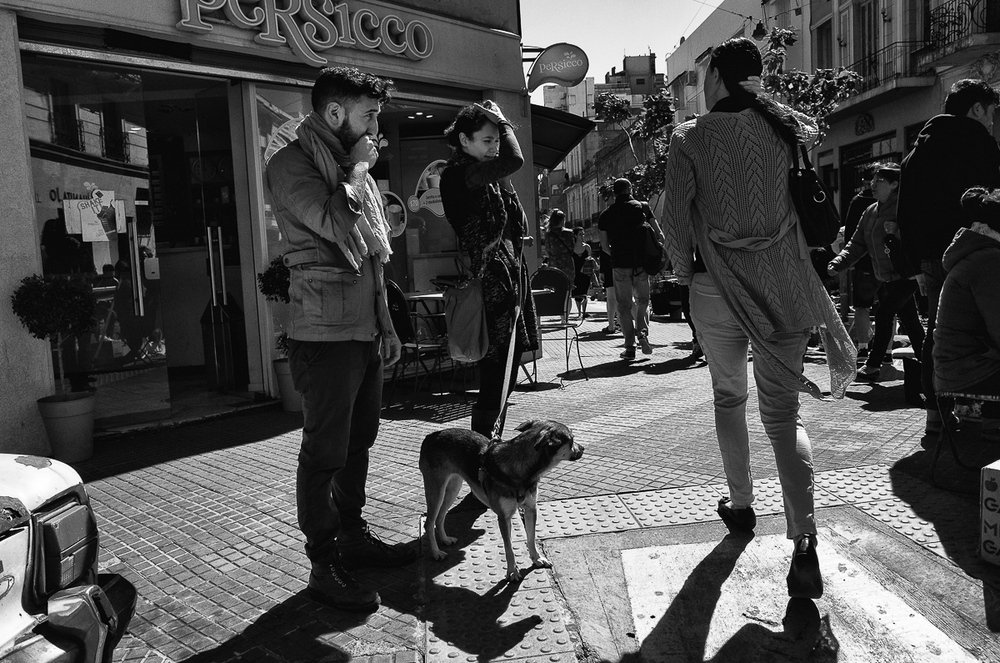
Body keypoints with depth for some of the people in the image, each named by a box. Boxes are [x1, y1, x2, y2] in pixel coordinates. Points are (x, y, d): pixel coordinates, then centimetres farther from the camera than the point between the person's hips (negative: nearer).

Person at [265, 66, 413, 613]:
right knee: (324, 451, 0)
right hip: (325, 335, -8)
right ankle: (324, 565, 12)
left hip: (365, 333, 9)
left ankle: (353, 535, 32)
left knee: (358, 442, 17)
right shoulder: (291, 164, -9)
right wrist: (358, 168, -10)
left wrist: (386, 325, 16)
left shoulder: (350, 167, 17)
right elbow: (336, 224, -27)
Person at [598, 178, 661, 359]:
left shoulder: (606, 215, 5)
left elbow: (604, 245, 6)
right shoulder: (642, 206, 4)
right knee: (642, 300, 16)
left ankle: (630, 346, 4)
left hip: (620, 264, 0)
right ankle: (642, 334, -5)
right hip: (641, 262, 0)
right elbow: (659, 233, 4)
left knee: (624, 305, 6)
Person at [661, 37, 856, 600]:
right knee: (784, 412, 4)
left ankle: (741, 505, 30)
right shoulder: (788, 126, 6)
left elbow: (677, 217, -6)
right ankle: (805, 545, -8)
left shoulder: (692, 138, -3)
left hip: (719, 285, -2)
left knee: (729, 396, 20)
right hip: (786, 286, 2)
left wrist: (685, 270, 7)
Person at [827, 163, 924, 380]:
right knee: (909, 320, 16)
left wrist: (897, 231, -38)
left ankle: (873, 365, -4)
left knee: (883, 314, -11)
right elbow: (857, 245, 8)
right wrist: (838, 263, -7)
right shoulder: (870, 212, 9)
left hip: (905, 275, -8)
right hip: (886, 279, 8)